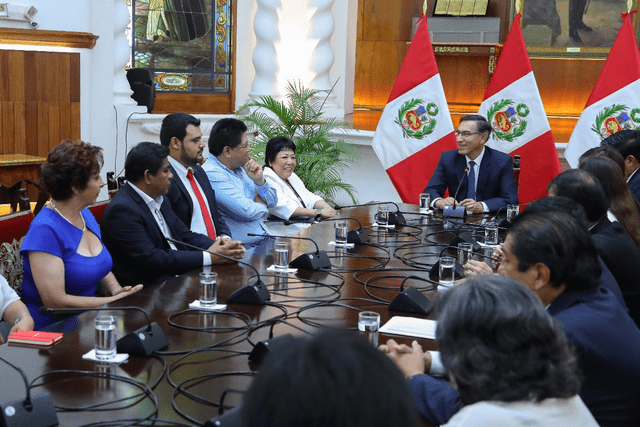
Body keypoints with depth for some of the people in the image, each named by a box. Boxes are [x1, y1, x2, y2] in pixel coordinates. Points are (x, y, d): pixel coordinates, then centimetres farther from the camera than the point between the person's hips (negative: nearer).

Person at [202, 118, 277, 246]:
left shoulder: (240, 168, 13)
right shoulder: (212, 174, -14)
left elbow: (273, 201, 19)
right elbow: (248, 212, -20)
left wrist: (259, 180, 0)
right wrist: (261, 204, 2)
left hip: (264, 240, 9)